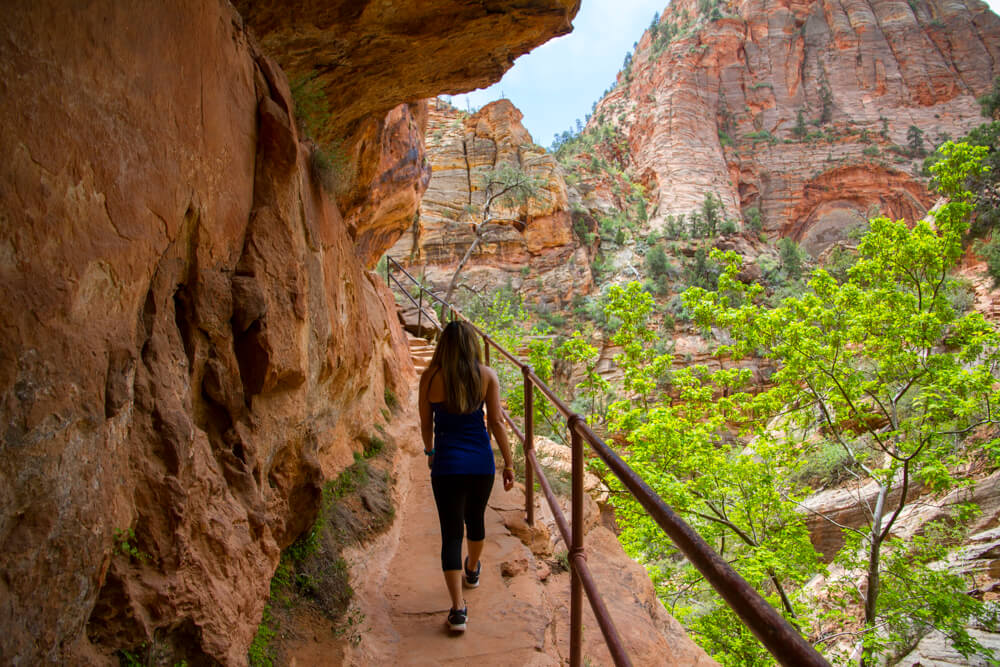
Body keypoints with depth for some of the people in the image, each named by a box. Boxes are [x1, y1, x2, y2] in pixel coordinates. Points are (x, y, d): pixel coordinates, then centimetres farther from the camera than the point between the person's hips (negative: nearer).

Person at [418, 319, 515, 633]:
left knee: (451, 533, 4)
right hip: (481, 462, 2)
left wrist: (430, 452, 23)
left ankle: (458, 608, -1)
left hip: (447, 463, -2)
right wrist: (509, 463, 3)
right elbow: (496, 422, -5)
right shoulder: (487, 375, -4)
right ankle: (472, 571, 51)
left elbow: (426, 424, 4)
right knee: (476, 520, 25)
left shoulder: (430, 377, -5)